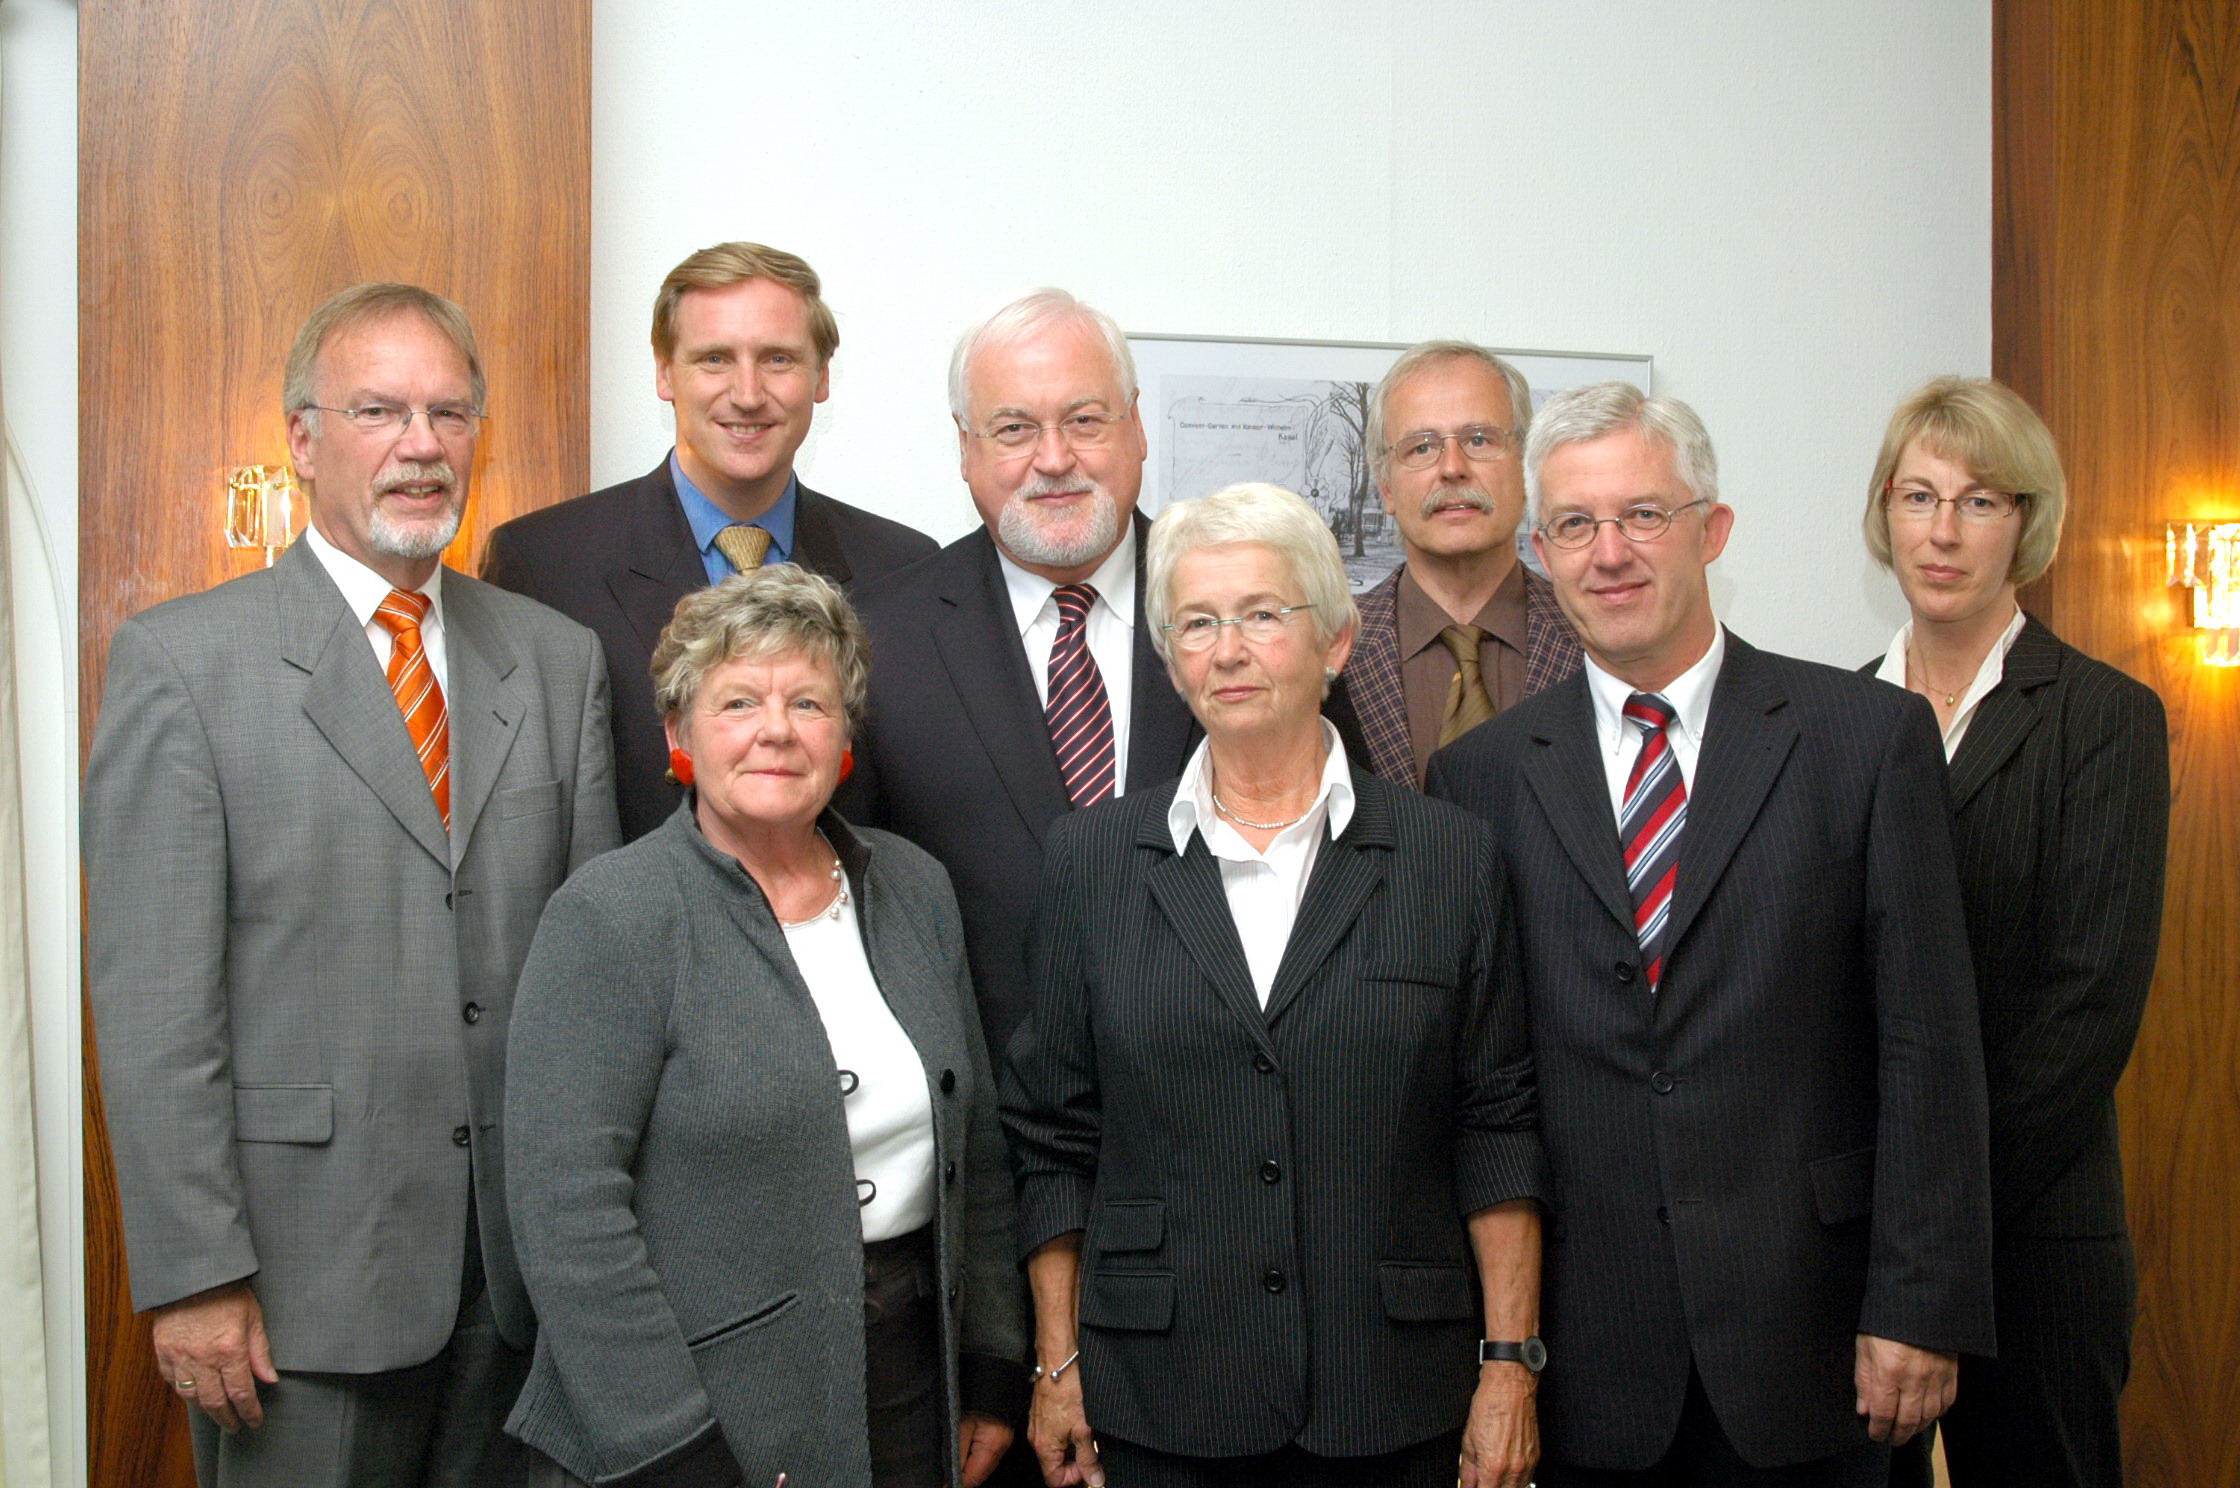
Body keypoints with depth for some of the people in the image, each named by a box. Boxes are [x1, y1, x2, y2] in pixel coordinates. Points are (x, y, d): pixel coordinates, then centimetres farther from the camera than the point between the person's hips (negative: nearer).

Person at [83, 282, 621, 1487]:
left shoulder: (559, 659, 8)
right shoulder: (181, 660, -4)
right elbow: (151, 1001, -8)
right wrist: (194, 1274, -11)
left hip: (523, 1261, 4)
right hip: (302, 1275, -3)